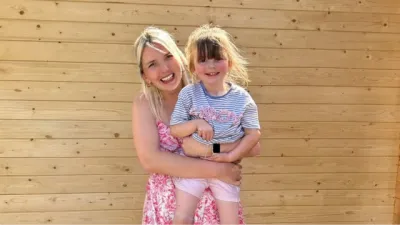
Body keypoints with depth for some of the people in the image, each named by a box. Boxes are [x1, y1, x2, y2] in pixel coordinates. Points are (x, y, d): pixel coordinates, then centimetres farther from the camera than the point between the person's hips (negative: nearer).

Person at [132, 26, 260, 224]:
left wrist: (208, 147, -25)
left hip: (213, 199, 0)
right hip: (167, 204, 0)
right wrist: (216, 170, -22)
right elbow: (150, 160, -21)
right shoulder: (144, 104, -8)